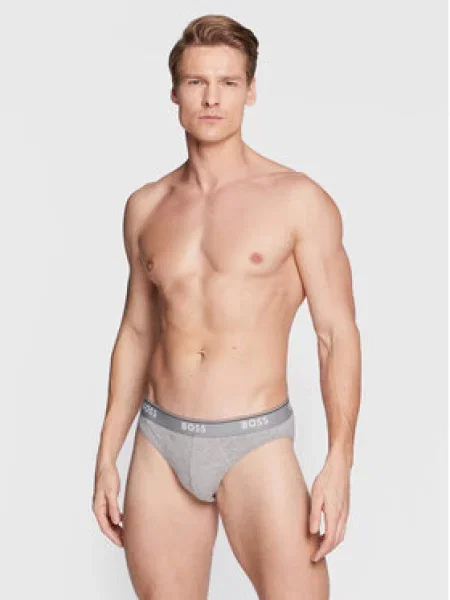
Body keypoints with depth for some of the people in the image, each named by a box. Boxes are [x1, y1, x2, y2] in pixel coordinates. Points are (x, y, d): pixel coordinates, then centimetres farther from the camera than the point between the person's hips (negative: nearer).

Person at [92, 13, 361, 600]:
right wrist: (107, 455, 12)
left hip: (255, 442, -3)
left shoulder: (298, 199, -5)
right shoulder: (146, 206, 7)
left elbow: (338, 333, -5)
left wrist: (339, 460, -12)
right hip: (159, 442, 4)